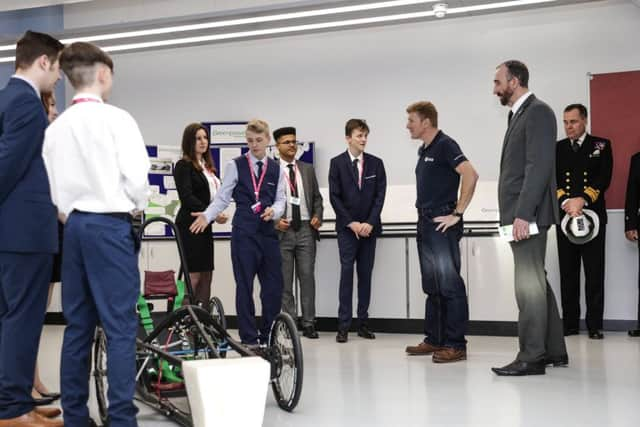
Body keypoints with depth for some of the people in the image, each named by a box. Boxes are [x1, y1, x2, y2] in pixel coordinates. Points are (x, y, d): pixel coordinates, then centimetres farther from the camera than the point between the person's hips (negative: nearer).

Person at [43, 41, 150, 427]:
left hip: (75, 225, 6)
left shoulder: (55, 127, 8)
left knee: (78, 325, 10)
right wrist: (135, 208, 6)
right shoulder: (116, 119, -8)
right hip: (110, 226, -6)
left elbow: (52, 188, 7)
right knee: (120, 326, -4)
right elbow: (136, 178, -12)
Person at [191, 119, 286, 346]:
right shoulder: (236, 165, 2)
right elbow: (222, 197, 2)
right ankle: (249, 339, 10)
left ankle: (269, 337, 17)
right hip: (244, 232, -3)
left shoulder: (276, 169, 9)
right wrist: (207, 216, -13)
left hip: (268, 231, 3)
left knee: (273, 286, 4)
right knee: (245, 286, 2)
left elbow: (280, 200, 10)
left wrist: (273, 211, -12)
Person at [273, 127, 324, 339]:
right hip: (281, 231, -2)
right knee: (284, 281, 3)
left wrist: (317, 216, -1)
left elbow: (317, 197, 16)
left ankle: (308, 323, 7)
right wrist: (275, 221, -12)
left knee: (307, 277, 1)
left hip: (306, 229, 3)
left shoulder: (307, 169, 13)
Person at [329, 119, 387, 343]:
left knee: (366, 274, 4)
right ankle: (343, 325, -4)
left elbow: (380, 195, 3)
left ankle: (363, 323, 9)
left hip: (369, 226, 2)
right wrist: (351, 223, -9)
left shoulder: (376, 163, 7)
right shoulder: (337, 163, 1)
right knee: (347, 272, -6)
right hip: (347, 227, -2)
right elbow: (334, 196, -3)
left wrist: (370, 223, -8)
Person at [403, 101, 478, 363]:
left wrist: (457, 213, -20)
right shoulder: (423, 150, 17)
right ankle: (434, 339, 20)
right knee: (432, 286, 13)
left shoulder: (445, 145, -10)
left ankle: (455, 344, -4)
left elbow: (470, 175, -22)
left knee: (450, 284, -7)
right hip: (425, 224, 9)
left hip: (442, 224, -9)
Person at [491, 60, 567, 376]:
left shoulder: (537, 112, -9)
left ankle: (532, 357, -4)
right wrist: (514, 214, 13)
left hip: (528, 215, -10)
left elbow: (539, 166, -18)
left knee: (529, 285, -8)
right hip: (519, 214, 10)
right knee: (536, 283, 13)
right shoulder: (519, 115, 20)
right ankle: (553, 350, 21)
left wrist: (522, 214, -23)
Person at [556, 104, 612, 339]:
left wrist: (582, 200, -18)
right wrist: (565, 202, -17)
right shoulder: (556, 148, 11)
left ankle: (594, 324, 4)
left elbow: (604, 178, -4)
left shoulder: (601, 145, 7)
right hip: (565, 216, 2)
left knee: (595, 273, -1)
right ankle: (570, 323, 10)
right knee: (568, 273, 4)